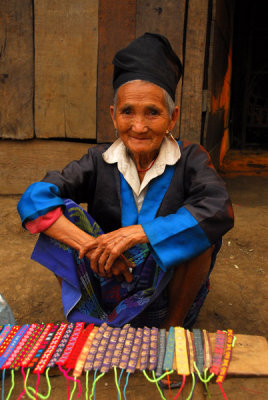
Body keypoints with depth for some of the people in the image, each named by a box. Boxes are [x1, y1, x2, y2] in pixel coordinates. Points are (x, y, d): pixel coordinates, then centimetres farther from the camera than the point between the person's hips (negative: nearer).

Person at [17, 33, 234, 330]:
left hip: (168, 282, 0)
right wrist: (92, 247, -31)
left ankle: (173, 324, -8)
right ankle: (79, 319, -6)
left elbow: (220, 210, -30)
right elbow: (34, 199, -17)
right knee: (62, 211, -17)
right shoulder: (99, 161, -5)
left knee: (197, 228, -28)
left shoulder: (190, 159, -9)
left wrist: (135, 233, -34)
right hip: (110, 280, 1)